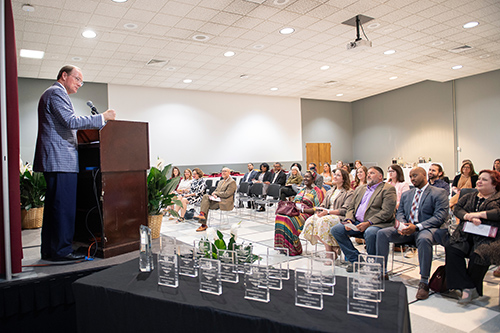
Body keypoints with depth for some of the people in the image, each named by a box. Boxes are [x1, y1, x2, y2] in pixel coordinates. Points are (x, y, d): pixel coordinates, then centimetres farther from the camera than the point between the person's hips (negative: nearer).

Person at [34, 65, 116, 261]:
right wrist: (102, 117, -16)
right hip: (61, 160, -11)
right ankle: (61, 250, -3)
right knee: (64, 206, -8)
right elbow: (71, 121, -19)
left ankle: (49, 250, 18)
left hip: (53, 160, 11)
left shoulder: (52, 93, 26)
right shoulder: (56, 93, -7)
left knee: (54, 206, 12)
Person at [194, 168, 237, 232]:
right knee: (205, 196, -20)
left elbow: (226, 194, -13)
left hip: (225, 202, -8)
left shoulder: (232, 182, -4)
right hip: (218, 199, 8)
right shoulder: (221, 182, 25)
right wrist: (214, 194, -5)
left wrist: (216, 193, -6)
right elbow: (216, 190, 20)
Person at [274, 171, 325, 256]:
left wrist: (303, 209, -17)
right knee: (279, 216, -23)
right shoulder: (302, 190, 25)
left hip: (307, 215, -7)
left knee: (288, 220, -34)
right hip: (295, 212, 7)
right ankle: (282, 245, -23)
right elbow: (294, 202, 25)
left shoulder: (317, 191, 1)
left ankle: (294, 249, -24)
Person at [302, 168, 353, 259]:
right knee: (310, 221, -21)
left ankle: (329, 250, -21)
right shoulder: (330, 191, 25)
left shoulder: (349, 192, 1)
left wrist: (328, 212, -19)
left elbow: (344, 210, -10)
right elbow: (323, 204, 21)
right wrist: (319, 210, -4)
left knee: (323, 221, -36)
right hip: (326, 215, 7)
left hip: (339, 217, -7)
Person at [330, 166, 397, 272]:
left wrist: (368, 223, -20)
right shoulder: (359, 189, 24)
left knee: (370, 232, -39)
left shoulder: (388, 189, 2)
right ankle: (355, 259, -4)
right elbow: (351, 207, 20)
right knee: (336, 230, -14)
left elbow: (386, 212, -11)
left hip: (377, 224, -6)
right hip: (356, 223, 6)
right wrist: (349, 220, -2)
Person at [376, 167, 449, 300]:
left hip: (426, 229, -5)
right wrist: (401, 224, -8)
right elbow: (400, 212, 18)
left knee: (424, 239, -40)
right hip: (406, 229, 5)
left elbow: (440, 217, -10)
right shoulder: (406, 194, 22)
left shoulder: (439, 193, 2)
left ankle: (424, 282, -27)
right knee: (382, 233, -17)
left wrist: (417, 227, -22)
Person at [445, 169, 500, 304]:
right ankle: (467, 287, -23)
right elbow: (457, 208, 9)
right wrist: (469, 216, -10)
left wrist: (479, 214, -12)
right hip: (465, 235, 4)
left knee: (478, 256, -32)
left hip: (488, 237, -4)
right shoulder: (469, 197, 25)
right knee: (451, 250, -25)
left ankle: (473, 287, -9)